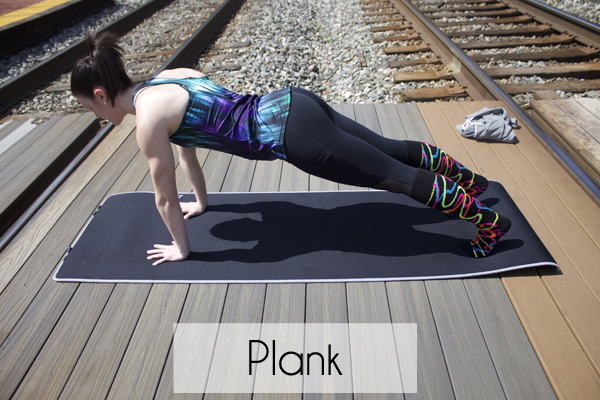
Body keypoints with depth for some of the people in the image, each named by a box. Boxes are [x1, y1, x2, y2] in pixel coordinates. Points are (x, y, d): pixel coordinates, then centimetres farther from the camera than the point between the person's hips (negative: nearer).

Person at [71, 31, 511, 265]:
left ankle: (489, 220, 14)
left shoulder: (147, 117, -11)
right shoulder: (168, 77, 16)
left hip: (291, 133, -8)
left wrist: (181, 249, 12)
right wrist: (201, 202, 37)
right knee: (391, 149, 19)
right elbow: (187, 144, 27)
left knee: (394, 175, 0)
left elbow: (165, 195, -3)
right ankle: (467, 177, 38)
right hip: (292, 104, 8)